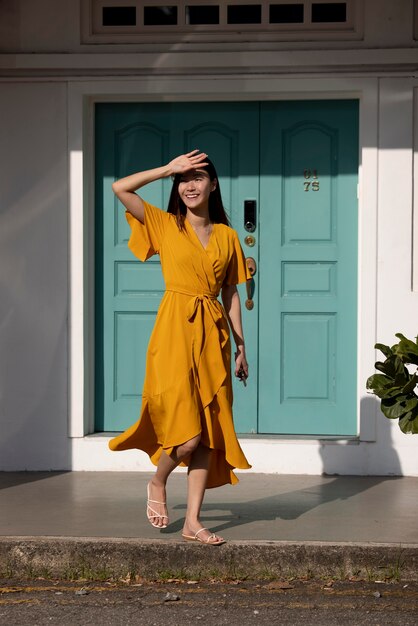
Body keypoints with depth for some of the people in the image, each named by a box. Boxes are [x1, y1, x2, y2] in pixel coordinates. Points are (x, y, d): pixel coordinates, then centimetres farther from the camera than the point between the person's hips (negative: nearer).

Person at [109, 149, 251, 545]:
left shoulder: (226, 236, 12)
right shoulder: (164, 225, 4)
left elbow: (231, 293, 15)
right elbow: (120, 189, -7)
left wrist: (240, 344, 11)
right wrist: (169, 168, -3)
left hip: (212, 335, 4)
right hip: (174, 333, -4)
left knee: (208, 434, 3)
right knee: (186, 435, -12)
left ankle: (193, 521, 11)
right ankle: (157, 483, 19)